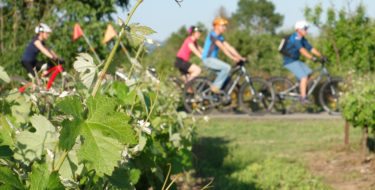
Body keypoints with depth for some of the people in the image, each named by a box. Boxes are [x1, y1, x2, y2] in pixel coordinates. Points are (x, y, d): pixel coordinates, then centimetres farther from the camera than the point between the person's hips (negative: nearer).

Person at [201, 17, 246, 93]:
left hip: (213, 59, 10)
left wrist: (240, 57, 3)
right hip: (208, 59, -10)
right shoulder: (212, 35, -15)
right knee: (227, 67, -23)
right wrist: (233, 58, -27)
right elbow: (222, 47, -22)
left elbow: (229, 47, 11)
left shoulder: (220, 37, 14)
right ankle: (215, 86, -16)